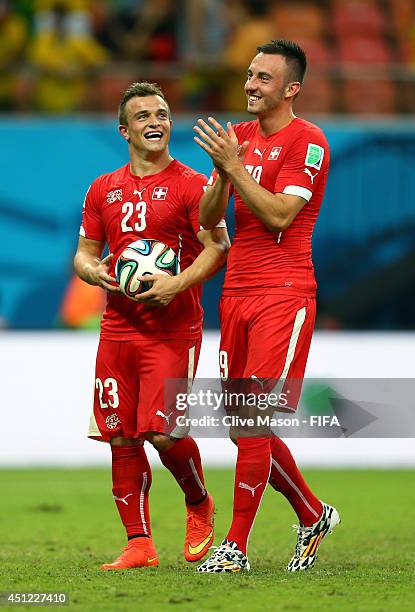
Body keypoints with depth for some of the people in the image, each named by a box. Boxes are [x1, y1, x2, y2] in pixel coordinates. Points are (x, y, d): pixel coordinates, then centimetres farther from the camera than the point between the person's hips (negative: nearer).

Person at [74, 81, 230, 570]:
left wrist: (177, 284, -22)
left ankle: (199, 504, 14)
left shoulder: (190, 185, -1)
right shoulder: (103, 190, 13)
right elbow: (84, 252, 18)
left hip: (173, 328, -5)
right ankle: (139, 544, 9)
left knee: (163, 432, -15)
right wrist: (94, 271, -5)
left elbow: (218, 247, -8)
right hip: (118, 326, 5)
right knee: (121, 438, 1)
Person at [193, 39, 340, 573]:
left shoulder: (307, 141, -7)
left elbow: (279, 215, -17)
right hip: (236, 292, 8)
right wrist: (221, 173, -8)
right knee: (245, 425, 8)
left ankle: (236, 547, -9)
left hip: (283, 294, -7)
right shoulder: (239, 137, 15)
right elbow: (208, 219, 10)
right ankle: (314, 517, 26)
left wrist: (233, 165, -18)